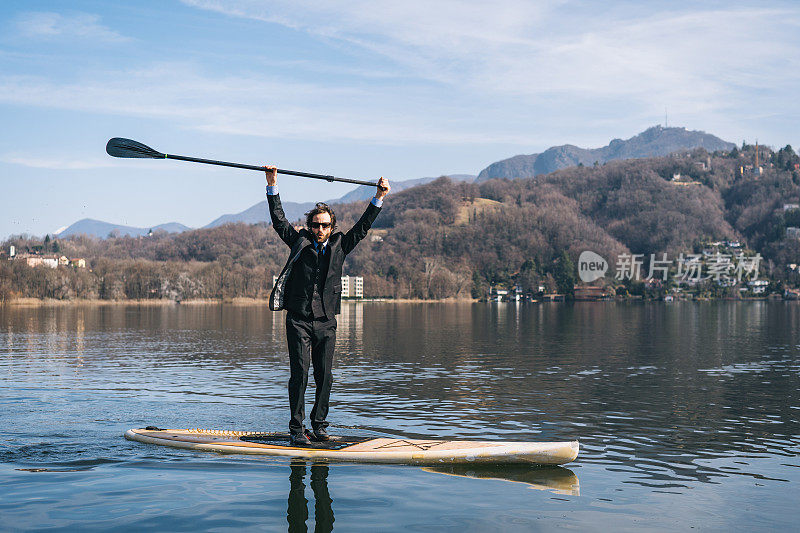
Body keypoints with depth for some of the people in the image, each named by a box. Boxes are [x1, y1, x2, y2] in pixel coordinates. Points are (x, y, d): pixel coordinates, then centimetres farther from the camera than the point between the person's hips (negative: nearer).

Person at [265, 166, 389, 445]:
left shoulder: (339, 245, 10)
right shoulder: (299, 242, 7)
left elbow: (362, 227, 14)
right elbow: (279, 220, 8)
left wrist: (379, 198, 10)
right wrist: (272, 185, 4)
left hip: (326, 322, 2)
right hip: (299, 320, -2)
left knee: (324, 376, 3)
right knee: (299, 374, -6)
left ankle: (319, 424, 18)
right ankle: (297, 429, -1)